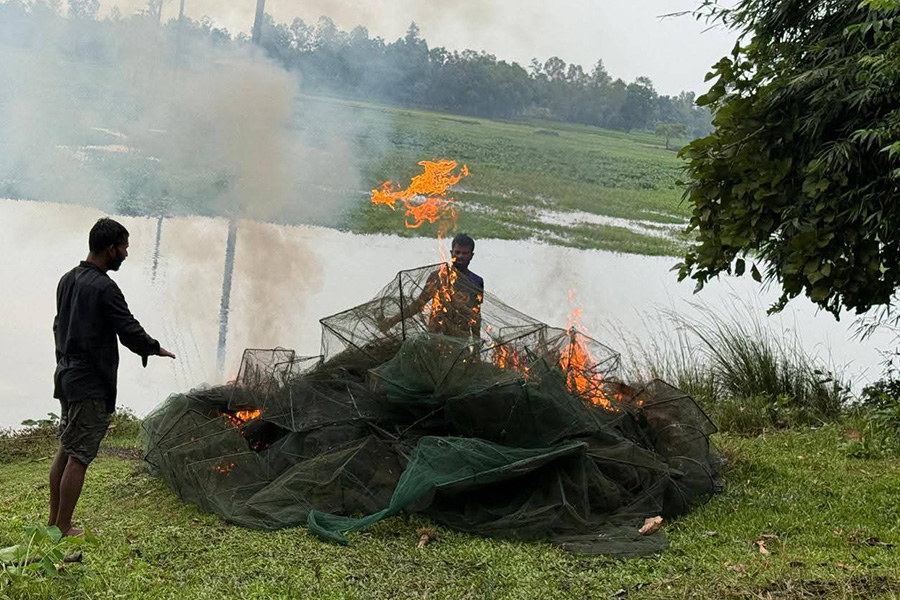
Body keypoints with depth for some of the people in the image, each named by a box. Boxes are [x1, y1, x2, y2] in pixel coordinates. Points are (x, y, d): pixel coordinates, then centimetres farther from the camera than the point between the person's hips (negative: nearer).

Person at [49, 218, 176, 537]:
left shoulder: (67, 280, 9)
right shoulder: (104, 288, -18)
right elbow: (130, 331, -16)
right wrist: (156, 348, 2)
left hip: (66, 376, 9)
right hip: (91, 384, -9)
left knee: (65, 450, 16)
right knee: (79, 456, -3)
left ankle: (54, 522, 23)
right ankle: (63, 529, 3)